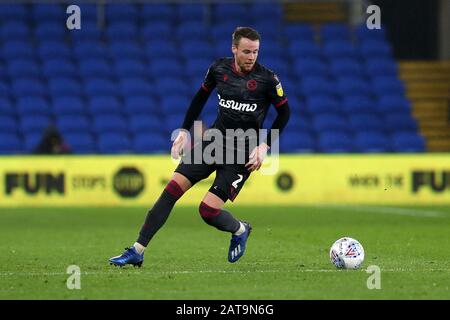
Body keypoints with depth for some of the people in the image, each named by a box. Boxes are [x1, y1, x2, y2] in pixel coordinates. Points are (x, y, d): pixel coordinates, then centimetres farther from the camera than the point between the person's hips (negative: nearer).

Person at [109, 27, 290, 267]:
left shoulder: (267, 79, -12)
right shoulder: (219, 68, -1)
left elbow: (284, 112, 0)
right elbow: (201, 96, 16)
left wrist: (265, 145, -8)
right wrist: (185, 130, 11)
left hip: (242, 153, -4)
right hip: (215, 140, 4)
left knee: (208, 210, -14)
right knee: (173, 189, -9)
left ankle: (240, 230, 21)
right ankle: (137, 252, -5)